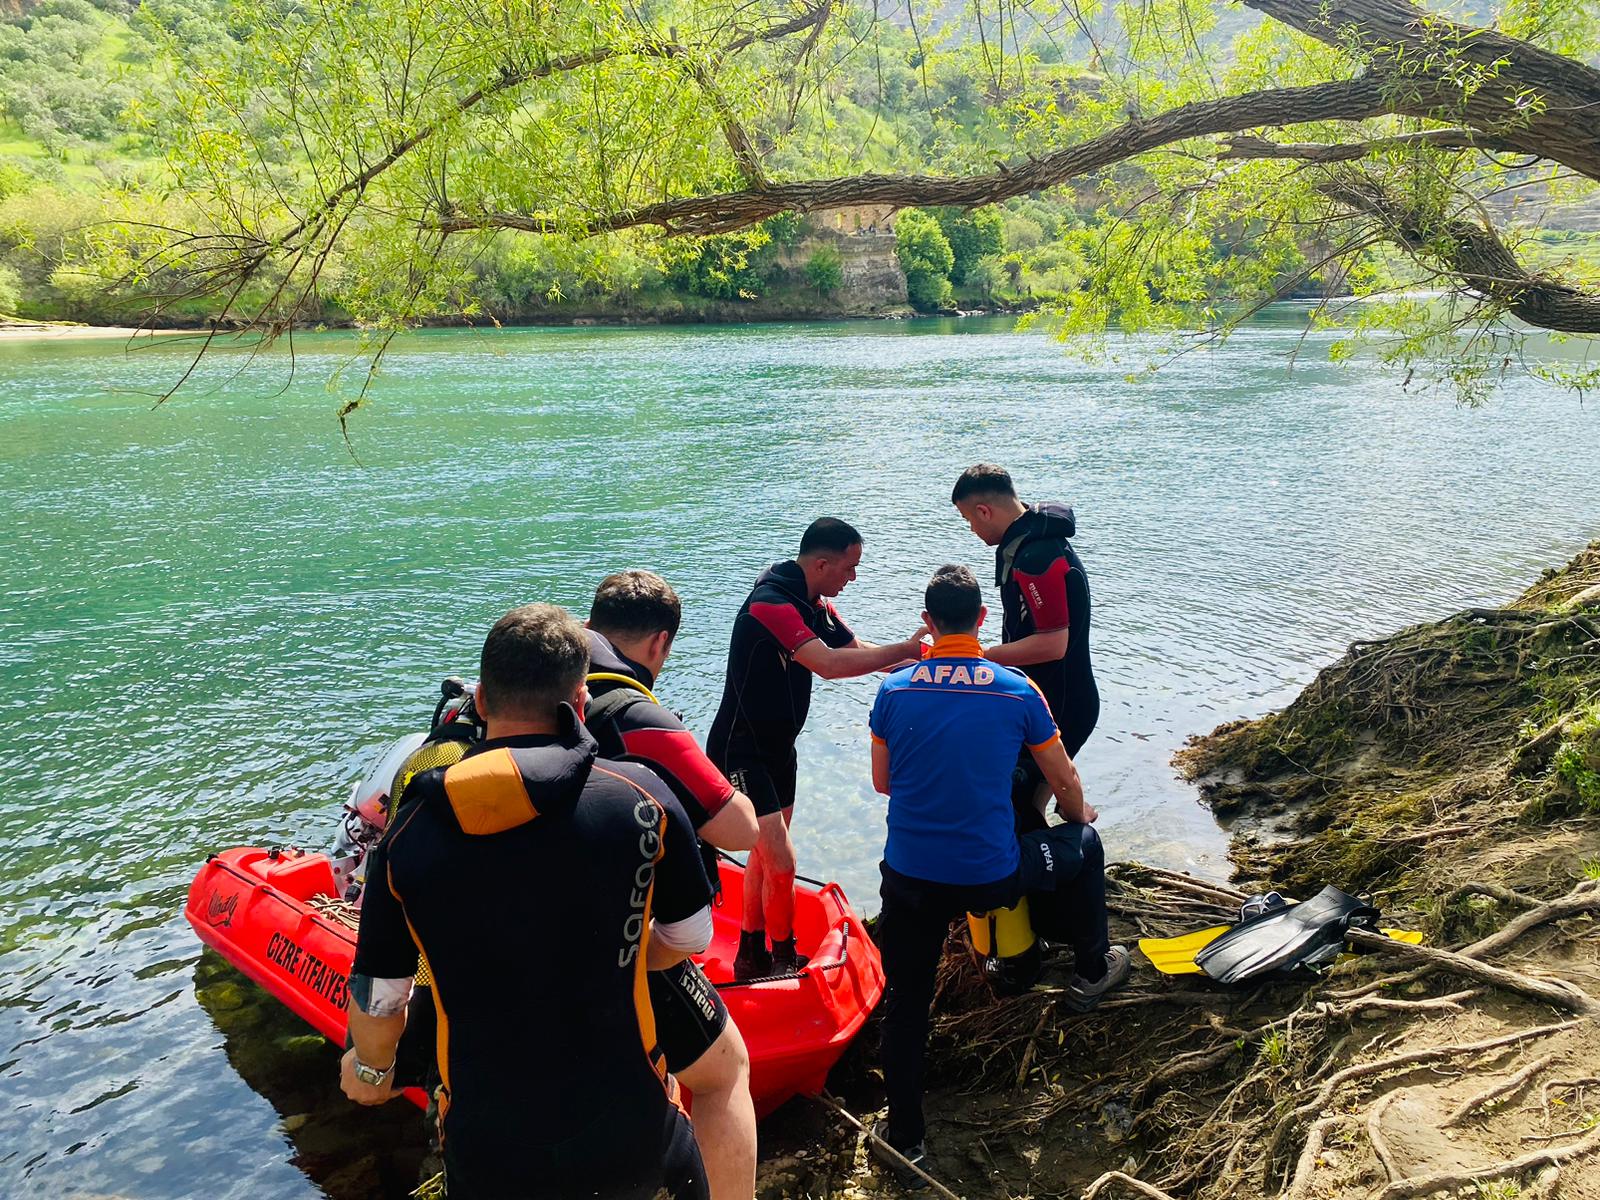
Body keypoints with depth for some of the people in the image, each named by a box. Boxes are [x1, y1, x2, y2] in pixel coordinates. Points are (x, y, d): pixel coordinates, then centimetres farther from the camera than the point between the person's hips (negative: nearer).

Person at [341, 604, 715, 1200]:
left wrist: (370, 1068, 23)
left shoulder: (408, 834, -10)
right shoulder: (641, 797, -14)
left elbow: (377, 1002, 1)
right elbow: (689, 938, 1)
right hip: (630, 1140, -1)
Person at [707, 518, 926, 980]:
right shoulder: (770, 603, -27)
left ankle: (751, 957, 32)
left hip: (778, 747, 10)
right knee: (781, 861, -11)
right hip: (740, 753, -10)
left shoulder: (815, 606, 4)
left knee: (764, 855, 18)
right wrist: (904, 649, -31)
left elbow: (857, 649, 6)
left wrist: (913, 657, -9)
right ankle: (785, 961, 9)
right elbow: (830, 664, -38)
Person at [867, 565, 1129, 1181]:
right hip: (992, 877, -1)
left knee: (905, 1001, 18)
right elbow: (1065, 781, 7)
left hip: (909, 877, 1)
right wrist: (1078, 817, 29)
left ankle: (904, 1134, 22)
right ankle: (1092, 970, 47)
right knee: (1082, 845, 28)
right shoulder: (1017, 690, -7)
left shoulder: (894, 690, -3)